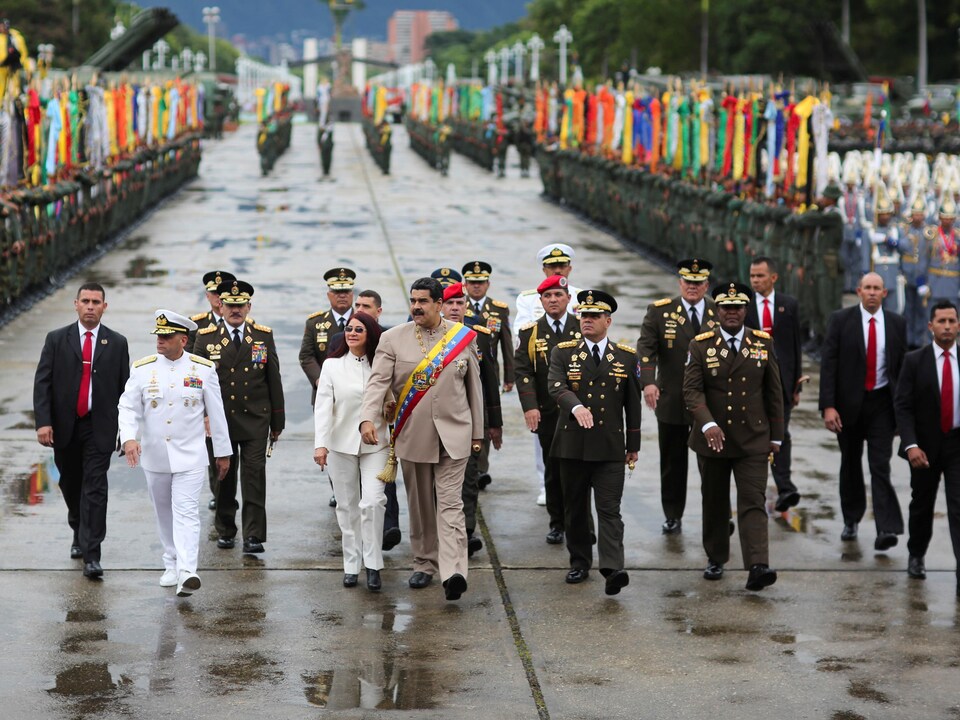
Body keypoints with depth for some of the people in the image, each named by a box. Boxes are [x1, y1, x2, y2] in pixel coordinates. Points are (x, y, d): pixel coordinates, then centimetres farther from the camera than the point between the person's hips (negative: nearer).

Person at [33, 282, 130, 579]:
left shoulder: (117, 343, 2)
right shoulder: (57, 340, 2)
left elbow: (124, 388, 4)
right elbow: (42, 383, -2)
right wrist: (43, 422, -13)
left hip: (99, 428, -2)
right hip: (64, 426, 2)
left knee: (95, 489, -8)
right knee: (71, 485, 16)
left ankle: (91, 556, -10)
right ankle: (79, 534, 40)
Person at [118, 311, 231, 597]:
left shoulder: (203, 369, -2)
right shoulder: (142, 369, 1)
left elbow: (216, 413, 4)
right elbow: (128, 408, -1)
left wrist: (223, 452, 7)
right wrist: (128, 438, -20)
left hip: (190, 457, -3)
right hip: (154, 457, 3)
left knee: (186, 512, -13)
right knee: (164, 513, 13)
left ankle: (187, 572, -23)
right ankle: (172, 564, 28)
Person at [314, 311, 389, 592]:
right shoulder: (332, 365, 2)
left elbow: (391, 403, 17)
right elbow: (323, 406, -4)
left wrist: (391, 408, -6)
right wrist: (320, 443, -14)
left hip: (374, 444, -1)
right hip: (341, 444, 1)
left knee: (373, 502, -13)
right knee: (347, 506, 7)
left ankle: (373, 565, -5)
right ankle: (351, 565, 15)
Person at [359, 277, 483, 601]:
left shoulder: (464, 337, 2)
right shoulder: (393, 339, 0)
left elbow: (473, 385, 8)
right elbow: (378, 381, -10)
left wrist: (477, 432, 11)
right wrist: (367, 419, -26)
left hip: (453, 435, -1)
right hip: (412, 437, 1)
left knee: (450, 503, -9)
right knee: (420, 504, 11)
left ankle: (453, 572, -19)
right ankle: (425, 564, 25)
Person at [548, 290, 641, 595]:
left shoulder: (626, 357, 6)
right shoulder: (563, 353, 3)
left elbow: (633, 403, 10)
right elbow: (555, 386, -15)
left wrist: (633, 446, 10)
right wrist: (576, 406, -35)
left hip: (610, 447, -1)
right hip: (572, 445, 1)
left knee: (610, 510, -9)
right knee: (575, 509, 10)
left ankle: (613, 569, -19)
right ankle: (579, 563, 23)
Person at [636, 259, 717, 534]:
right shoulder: (660, 311, -1)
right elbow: (646, 347, -10)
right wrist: (648, 382, -25)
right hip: (671, 400, 0)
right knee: (672, 462, 9)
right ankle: (672, 517, 20)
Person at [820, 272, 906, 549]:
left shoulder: (896, 324, 3)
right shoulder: (841, 320, -4)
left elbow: (903, 366, 7)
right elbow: (828, 364, -7)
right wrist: (828, 406, -15)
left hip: (882, 404, 0)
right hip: (849, 403, 0)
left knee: (880, 465, -9)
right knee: (850, 464, 13)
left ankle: (887, 529, -15)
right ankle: (851, 520, 29)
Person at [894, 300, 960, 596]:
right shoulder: (915, 361, -4)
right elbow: (902, 406, -8)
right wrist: (911, 445, -18)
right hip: (925, 447, 0)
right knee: (922, 504, 16)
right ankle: (916, 556, 39)